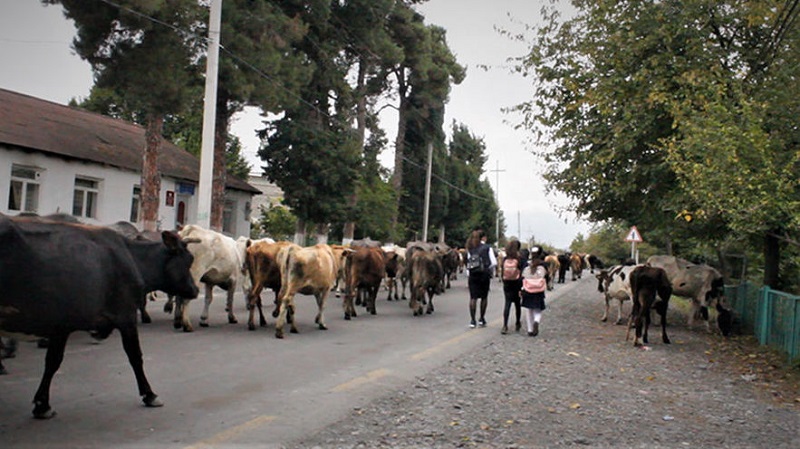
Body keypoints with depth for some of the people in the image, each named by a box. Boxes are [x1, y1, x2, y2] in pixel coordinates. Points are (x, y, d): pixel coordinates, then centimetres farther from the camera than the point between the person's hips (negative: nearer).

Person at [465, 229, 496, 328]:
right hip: (484, 274, -2)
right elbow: (494, 262, -9)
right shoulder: (487, 248, -3)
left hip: (472, 274, 3)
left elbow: (468, 263, 4)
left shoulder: (471, 248, 7)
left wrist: (468, 275, 9)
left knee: (473, 297, 2)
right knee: (484, 297, 10)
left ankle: (472, 320, -2)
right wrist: (489, 269, 8)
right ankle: (482, 319, 14)